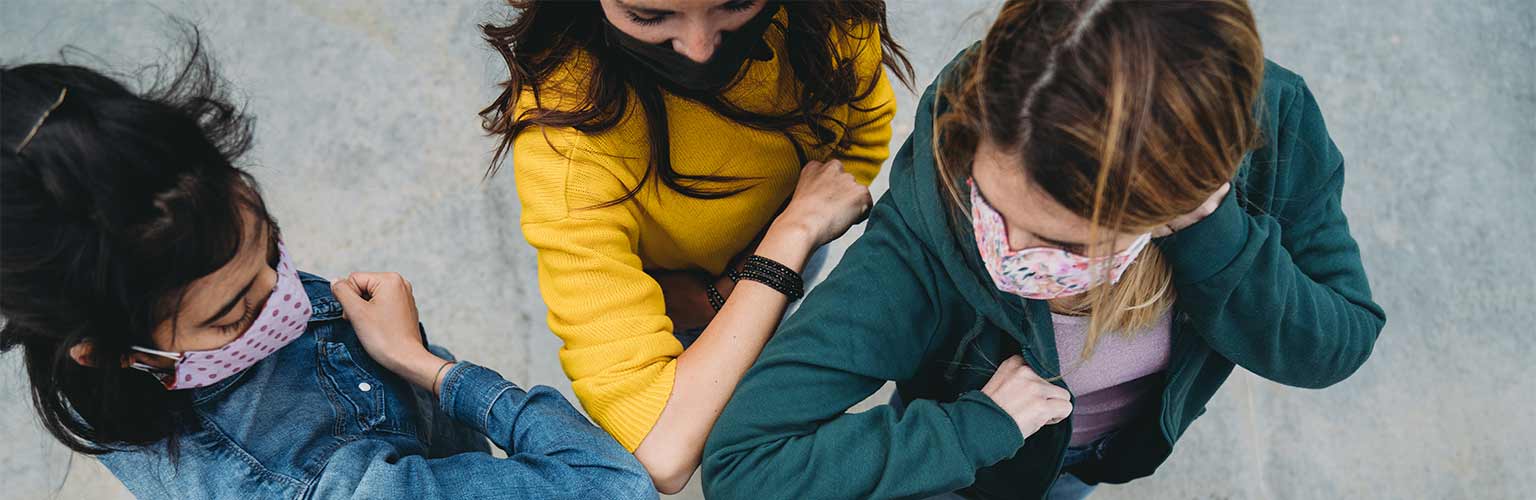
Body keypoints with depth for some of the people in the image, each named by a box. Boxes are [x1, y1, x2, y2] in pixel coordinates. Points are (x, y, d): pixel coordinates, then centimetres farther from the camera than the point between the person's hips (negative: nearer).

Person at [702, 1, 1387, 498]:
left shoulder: (1271, 126, -40)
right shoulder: (928, 233, -48)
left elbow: (1338, 348, -26)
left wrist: (1214, 233, -45)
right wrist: (982, 425, -45)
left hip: (1138, 433, 3)